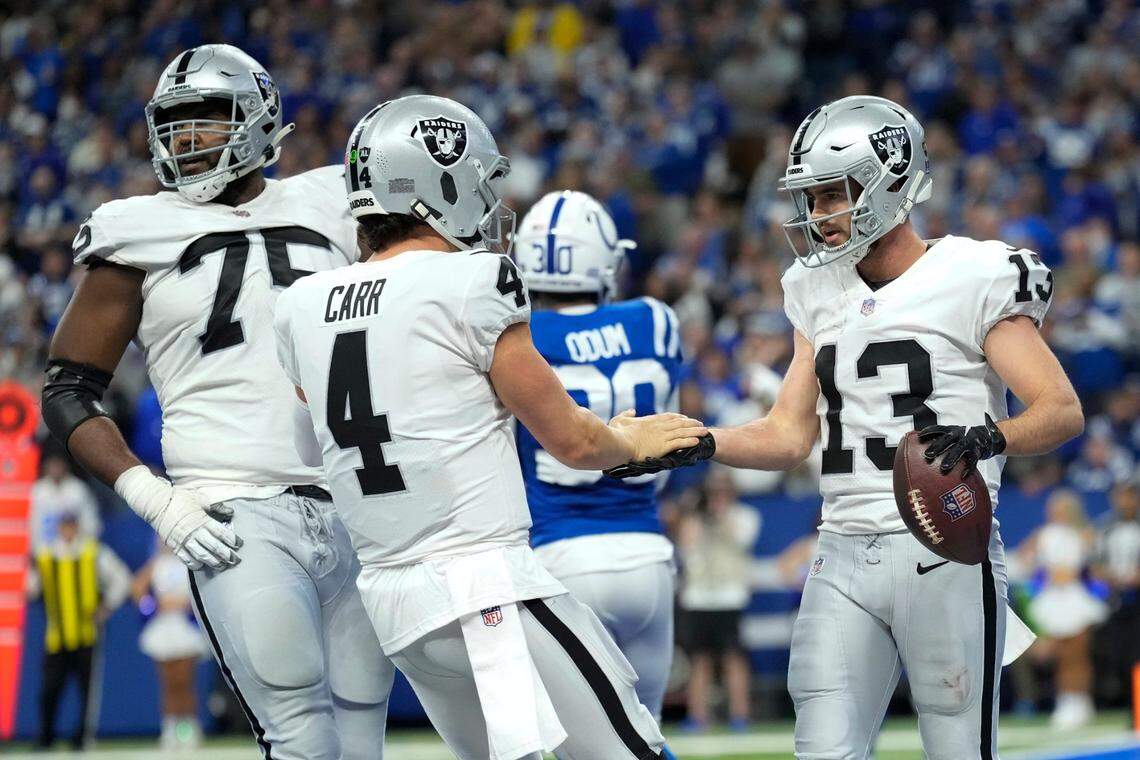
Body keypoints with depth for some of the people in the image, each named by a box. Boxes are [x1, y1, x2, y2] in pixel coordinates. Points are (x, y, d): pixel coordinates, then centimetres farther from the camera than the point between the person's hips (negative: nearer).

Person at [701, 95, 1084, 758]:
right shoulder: (821, 295, 15)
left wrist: (987, 436, -30)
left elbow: (1063, 410, -11)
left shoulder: (973, 280, -6)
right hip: (844, 559, 6)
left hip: (944, 552, -6)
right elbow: (790, 436, 17)